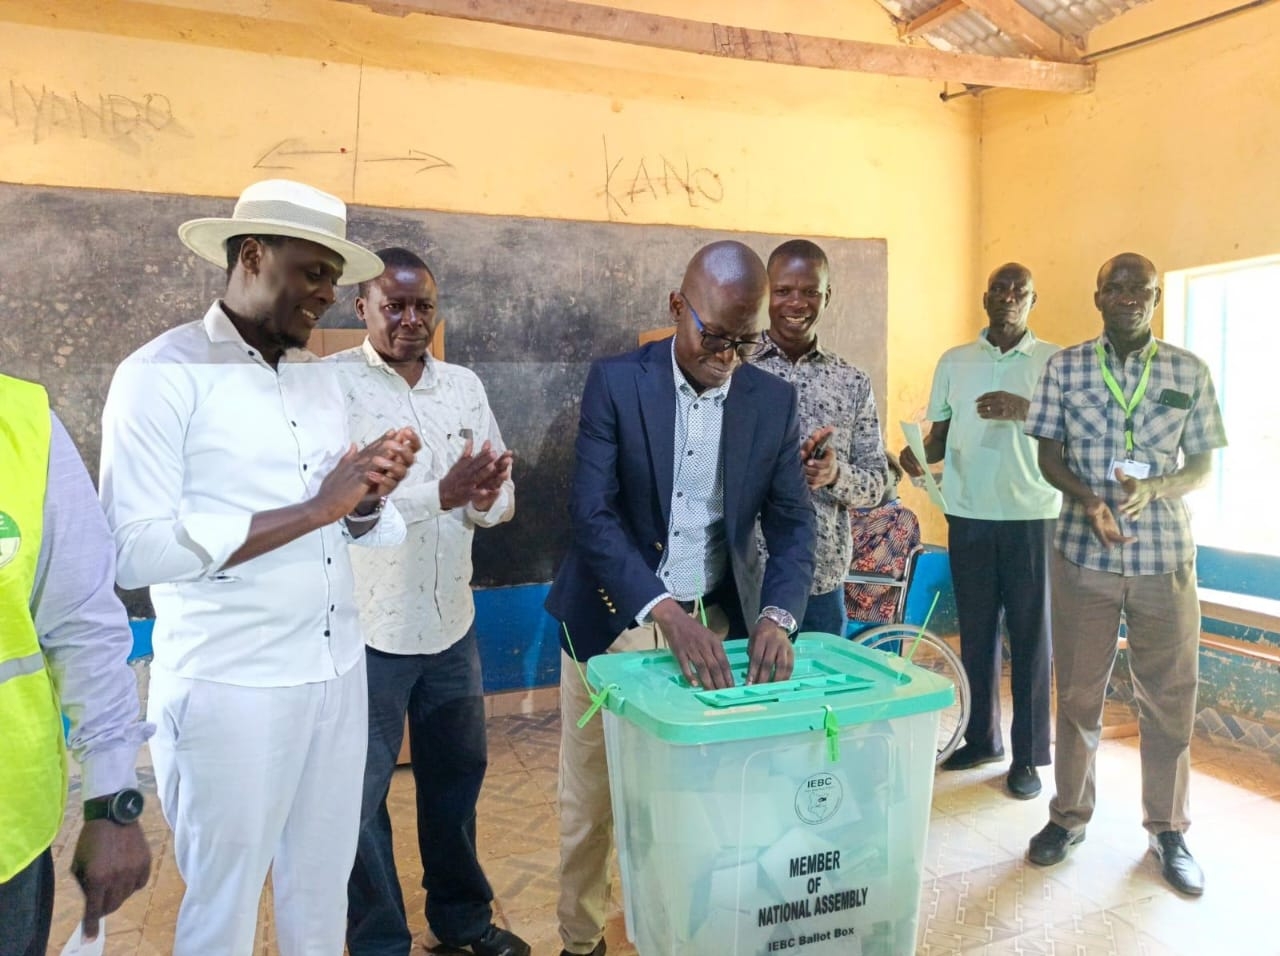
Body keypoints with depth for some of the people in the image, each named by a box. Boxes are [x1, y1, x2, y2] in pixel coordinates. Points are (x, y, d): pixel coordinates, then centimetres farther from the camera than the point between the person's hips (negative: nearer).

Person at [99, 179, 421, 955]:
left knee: (324, 889, 19)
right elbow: (137, 549, -20)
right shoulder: (161, 374, -11)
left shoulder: (320, 376, 10)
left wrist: (368, 498, -11)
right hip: (228, 687, -6)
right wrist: (314, 509, -21)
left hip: (339, 671, 6)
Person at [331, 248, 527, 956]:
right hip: (368, 629, -5)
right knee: (361, 793, 9)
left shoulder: (465, 385, 7)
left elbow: (502, 498, 7)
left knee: (456, 774, 19)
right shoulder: (334, 383, -8)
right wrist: (442, 494, -29)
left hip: (452, 622, 5)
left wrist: (486, 499, -16)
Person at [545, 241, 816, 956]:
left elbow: (793, 521, -2)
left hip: (717, 623, 2)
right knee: (590, 802, 10)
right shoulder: (616, 382, -9)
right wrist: (667, 614, -29)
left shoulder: (774, 400, -1)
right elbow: (592, 515, -16)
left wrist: (776, 617, -21)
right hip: (614, 620, -1)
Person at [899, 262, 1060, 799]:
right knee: (975, 631, 10)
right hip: (968, 515, 3)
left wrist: (1025, 410, -21)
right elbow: (941, 435, 11)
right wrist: (918, 455, -10)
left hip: (1032, 516, -2)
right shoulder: (953, 362, 10)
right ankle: (981, 738, 23)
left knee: (1030, 636, 3)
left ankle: (1028, 754, 13)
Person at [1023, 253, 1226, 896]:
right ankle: (1070, 814, 26)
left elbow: (1202, 465, 5)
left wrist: (1155, 488, -16)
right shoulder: (1065, 367, 1)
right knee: (1078, 692, 10)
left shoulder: (1189, 372, 3)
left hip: (1165, 557, 1)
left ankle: (1168, 830, 26)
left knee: (1169, 698, 9)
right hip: (1082, 554, 0)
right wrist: (1089, 499, -18)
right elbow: (1049, 456, 1)